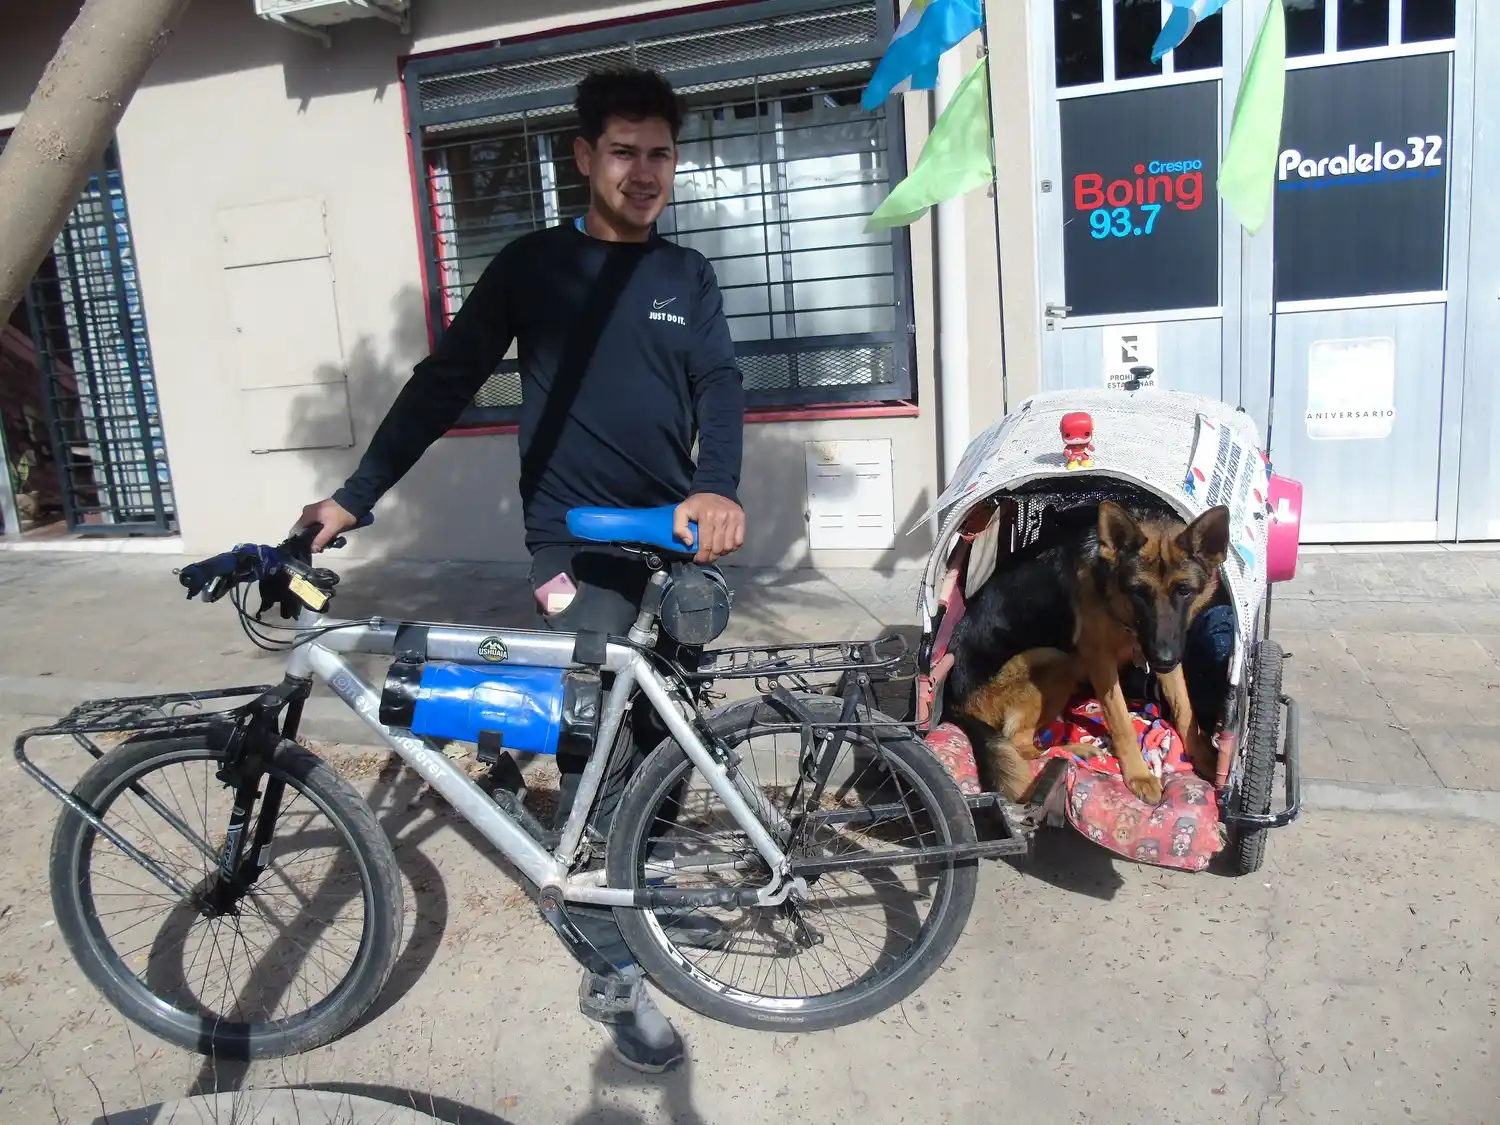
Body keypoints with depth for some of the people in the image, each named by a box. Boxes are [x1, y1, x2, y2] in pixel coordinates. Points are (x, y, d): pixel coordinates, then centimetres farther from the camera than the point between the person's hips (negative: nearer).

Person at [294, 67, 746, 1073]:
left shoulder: (687, 276, 9)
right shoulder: (535, 264, 1)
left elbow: (719, 385, -5)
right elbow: (445, 383, 1)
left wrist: (719, 490, -26)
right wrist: (356, 496, -4)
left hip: (678, 539, 4)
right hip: (578, 546, -3)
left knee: (665, 733, 12)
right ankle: (616, 970, 7)